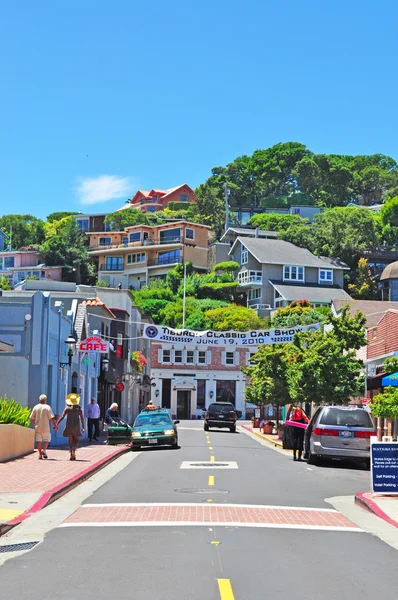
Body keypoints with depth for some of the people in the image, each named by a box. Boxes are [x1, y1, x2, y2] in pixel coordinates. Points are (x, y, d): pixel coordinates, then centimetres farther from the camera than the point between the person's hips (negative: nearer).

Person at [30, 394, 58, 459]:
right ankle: (44, 450, -9)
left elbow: (32, 418, 8)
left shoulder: (35, 407, 5)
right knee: (47, 439, 11)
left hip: (37, 427, 3)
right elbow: (51, 418, -12)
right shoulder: (47, 407, -6)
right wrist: (55, 425, -1)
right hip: (45, 427, -3)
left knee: (39, 441, 8)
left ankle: (40, 454, 7)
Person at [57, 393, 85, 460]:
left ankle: (71, 455, 6)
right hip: (76, 426, 0)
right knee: (76, 440, 13)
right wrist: (83, 427, 0)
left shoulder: (67, 408, -2)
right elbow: (82, 418, -4)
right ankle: (73, 450, -13)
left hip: (69, 426, 1)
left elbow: (62, 417, -7)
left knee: (70, 441, 9)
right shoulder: (79, 408, -2)